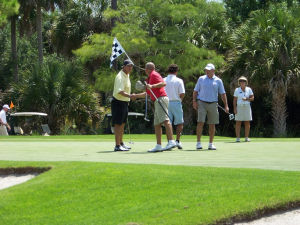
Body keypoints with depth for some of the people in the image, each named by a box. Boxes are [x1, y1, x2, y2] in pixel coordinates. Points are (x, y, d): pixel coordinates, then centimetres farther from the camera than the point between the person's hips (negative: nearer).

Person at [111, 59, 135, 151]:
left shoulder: (127, 75, 10)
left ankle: (121, 143, 26)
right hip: (118, 102, -10)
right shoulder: (120, 77, -21)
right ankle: (117, 146, -8)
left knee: (122, 124, 16)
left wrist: (128, 99, 22)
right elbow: (120, 91, -34)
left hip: (124, 102, 10)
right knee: (118, 124, -8)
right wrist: (130, 96, -46)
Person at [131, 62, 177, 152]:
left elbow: (163, 83, -18)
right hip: (157, 101, 10)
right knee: (157, 124, 7)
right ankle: (158, 146, 7)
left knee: (165, 120, -21)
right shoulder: (149, 78, 28)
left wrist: (152, 86, -25)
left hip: (161, 99, -10)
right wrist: (136, 96, 46)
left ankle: (171, 141, -33)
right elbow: (147, 93, 40)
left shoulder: (154, 75, -1)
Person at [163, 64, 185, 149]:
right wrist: (180, 100, 10)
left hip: (166, 103, 2)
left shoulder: (163, 80, 4)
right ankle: (177, 140, -1)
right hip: (176, 103, -2)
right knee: (179, 123, 9)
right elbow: (182, 94, -8)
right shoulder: (179, 81, -3)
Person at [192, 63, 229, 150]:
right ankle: (198, 142, -8)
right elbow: (195, 91, 11)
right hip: (202, 103, -1)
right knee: (200, 122, -11)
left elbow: (222, 94, 8)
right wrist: (194, 101, -2)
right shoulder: (201, 79, 8)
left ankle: (211, 144, 10)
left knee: (212, 124, 3)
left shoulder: (218, 81, 7)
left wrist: (226, 105, 3)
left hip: (213, 104, 1)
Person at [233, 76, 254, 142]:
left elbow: (252, 98, 5)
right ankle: (238, 137, -5)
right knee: (238, 122, -5)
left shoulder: (249, 89, 8)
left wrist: (246, 99, -13)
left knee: (247, 123, 0)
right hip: (239, 107, -1)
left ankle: (246, 137, 4)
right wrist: (234, 108, -5)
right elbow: (234, 100, 4)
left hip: (247, 107, 1)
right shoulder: (237, 90, 5)